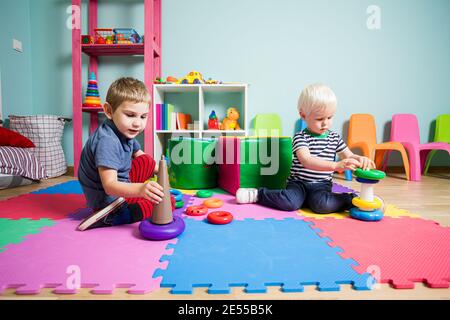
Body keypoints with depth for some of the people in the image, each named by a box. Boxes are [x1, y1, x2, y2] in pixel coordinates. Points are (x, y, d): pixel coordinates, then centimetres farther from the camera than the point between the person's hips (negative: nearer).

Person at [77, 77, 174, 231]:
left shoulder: (125, 131, -1)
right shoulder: (107, 141, -30)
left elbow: (138, 154, 20)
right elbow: (109, 186, -36)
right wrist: (140, 189, -53)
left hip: (121, 184, 10)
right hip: (108, 199, -10)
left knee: (148, 161, 21)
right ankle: (111, 216, -14)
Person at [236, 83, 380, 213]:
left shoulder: (334, 137, 7)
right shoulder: (300, 137, -10)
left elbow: (349, 156, 13)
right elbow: (307, 161, -27)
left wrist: (360, 159, -13)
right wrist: (336, 165, -39)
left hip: (321, 185, 3)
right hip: (299, 182, -2)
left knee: (322, 205, -30)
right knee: (290, 203, -31)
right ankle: (258, 194, -11)